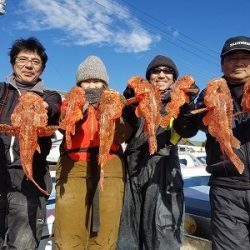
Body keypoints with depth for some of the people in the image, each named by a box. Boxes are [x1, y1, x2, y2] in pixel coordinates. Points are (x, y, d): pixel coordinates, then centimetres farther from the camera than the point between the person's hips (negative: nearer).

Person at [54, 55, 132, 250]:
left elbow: (122, 136, 3)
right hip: (73, 167, 0)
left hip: (110, 167, 1)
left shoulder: (115, 105, 19)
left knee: (105, 232, -1)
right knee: (70, 234, -7)